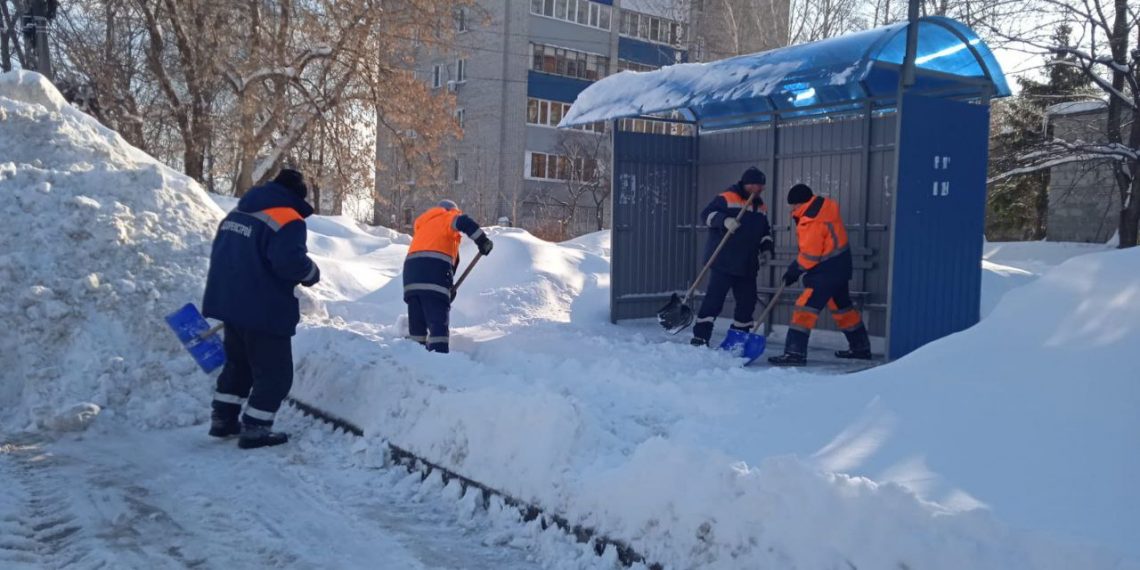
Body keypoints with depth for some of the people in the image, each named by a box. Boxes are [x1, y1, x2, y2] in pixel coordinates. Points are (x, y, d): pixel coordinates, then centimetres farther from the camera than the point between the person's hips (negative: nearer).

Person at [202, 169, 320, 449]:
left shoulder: (236, 213, 13)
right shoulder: (287, 221, -15)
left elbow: (222, 253, 19)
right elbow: (289, 261, -28)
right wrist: (312, 273, -7)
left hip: (229, 301, 9)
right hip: (265, 310, -9)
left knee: (238, 362, 24)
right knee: (274, 372, 3)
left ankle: (223, 419, 29)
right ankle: (254, 430, 6)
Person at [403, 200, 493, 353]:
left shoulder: (422, 224, 36)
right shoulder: (448, 217, 16)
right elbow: (464, 222, -9)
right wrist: (483, 241, -6)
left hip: (411, 269, 6)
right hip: (435, 268, -6)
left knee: (417, 323, 13)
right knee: (439, 321, -9)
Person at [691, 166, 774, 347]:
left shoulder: (761, 207, 16)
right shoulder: (726, 198, -7)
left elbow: (765, 231, 25)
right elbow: (707, 213, -13)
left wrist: (767, 247, 9)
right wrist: (724, 220, -29)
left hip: (747, 265, 7)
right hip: (723, 262, -7)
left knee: (747, 301, 9)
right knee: (714, 299, -9)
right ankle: (700, 337, -5)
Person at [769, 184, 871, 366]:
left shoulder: (813, 222, -23)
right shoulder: (823, 205, 5)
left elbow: (810, 255, -20)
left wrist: (794, 270, -8)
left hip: (827, 269, -10)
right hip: (840, 265, 10)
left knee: (806, 306, -12)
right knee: (842, 306, 22)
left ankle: (795, 352, -15)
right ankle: (861, 347, 35)